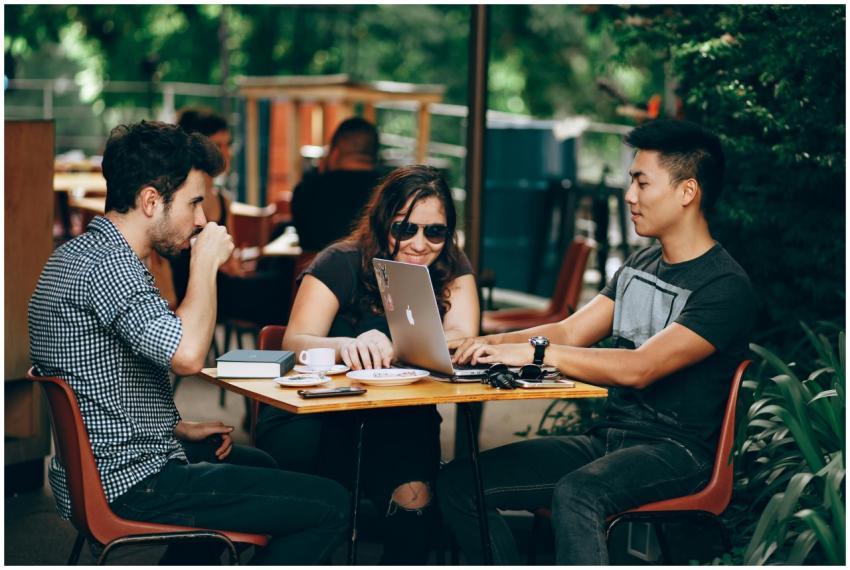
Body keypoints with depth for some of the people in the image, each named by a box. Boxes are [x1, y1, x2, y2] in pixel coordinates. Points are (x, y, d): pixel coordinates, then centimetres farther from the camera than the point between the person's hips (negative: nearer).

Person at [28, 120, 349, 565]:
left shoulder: (78, 253, 12)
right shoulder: (108, 264, -22)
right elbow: (187, 355, -35)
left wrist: (180, 428, 14)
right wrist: (206, 263, -20)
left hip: (98, 471, 11)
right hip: (129, 485, -11)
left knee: (257, 465, 35)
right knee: (328, 507, -11)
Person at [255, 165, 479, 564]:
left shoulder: (451, 269, 3)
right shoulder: (342, 264, -7)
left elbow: (461, 340, -14)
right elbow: (295, 343, -20)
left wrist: (388, 347, -34)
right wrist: (347, 346, -43)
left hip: (399, 423, 2)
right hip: (319, 417, -2)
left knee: (414, 497, -28)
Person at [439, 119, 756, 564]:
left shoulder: (725, 287, -12)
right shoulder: (640, 265, 16)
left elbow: (639, 369, -23)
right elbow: (570, 332, 11)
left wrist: (535, 352, -25)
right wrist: (488, 344, -6)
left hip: (675, 450, -8)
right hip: (607, 438, 8)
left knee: (575, 494, -39)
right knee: (458, 482, -7)